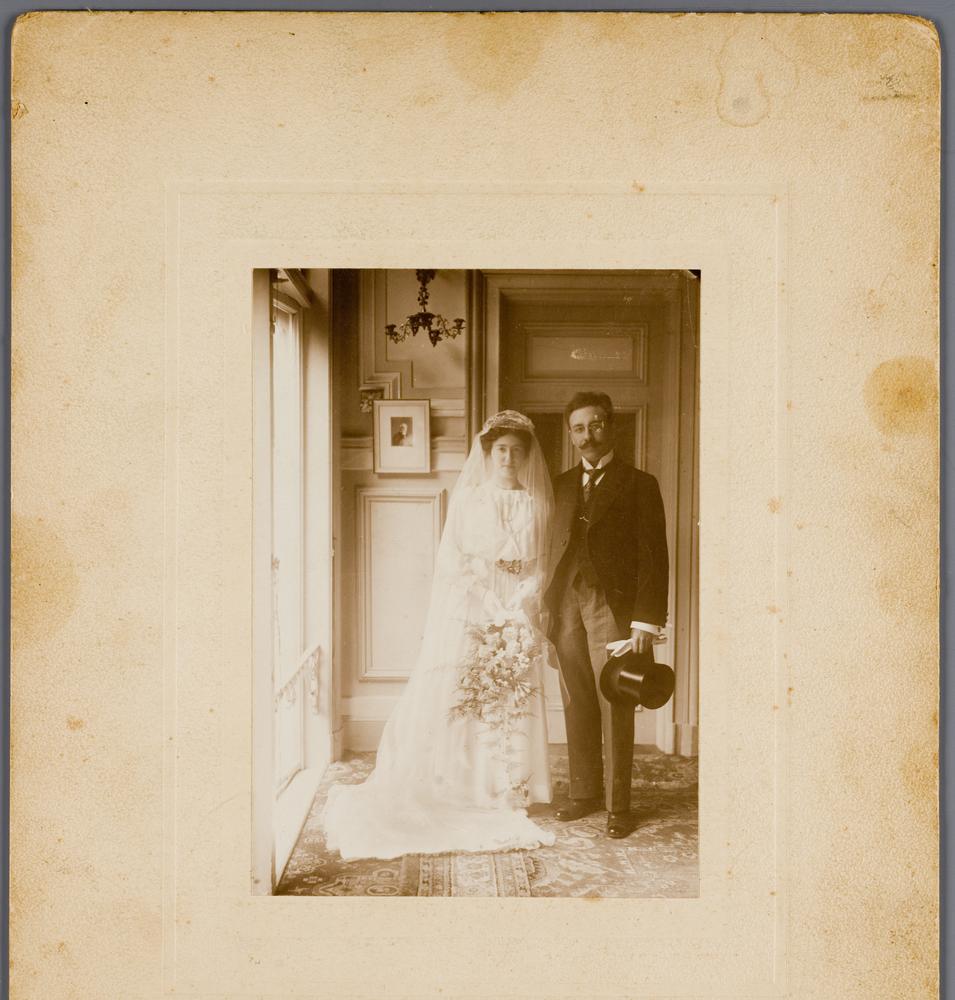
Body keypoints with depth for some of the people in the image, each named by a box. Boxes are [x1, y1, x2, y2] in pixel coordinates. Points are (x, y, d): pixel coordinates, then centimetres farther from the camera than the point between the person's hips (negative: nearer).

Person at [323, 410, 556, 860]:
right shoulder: (467, 498, 3)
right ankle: (446, 802, 9)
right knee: (451, 704, -1)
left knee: (512, 707, 1)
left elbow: (539, 567, 5)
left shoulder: (537, 505, 7)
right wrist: (487, 606, -8)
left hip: (517, 617, 1)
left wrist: (516, 610, -8)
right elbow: (451, 562, 0)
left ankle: (503, 802, 9)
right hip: (468, 615, -1)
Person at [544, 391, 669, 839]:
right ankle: (585, 792, 22)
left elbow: (654, 557, -4)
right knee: (577, 708, 9)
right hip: (567, 607, 4)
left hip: (613, 608, -4)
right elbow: (553, 549, 14)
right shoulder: (562, 486, 16)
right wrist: (549, 609, 5)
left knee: (615, 710, -2)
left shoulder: (638, 484, 2)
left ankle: (618, 805, 7)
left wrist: (647, 621, -11)